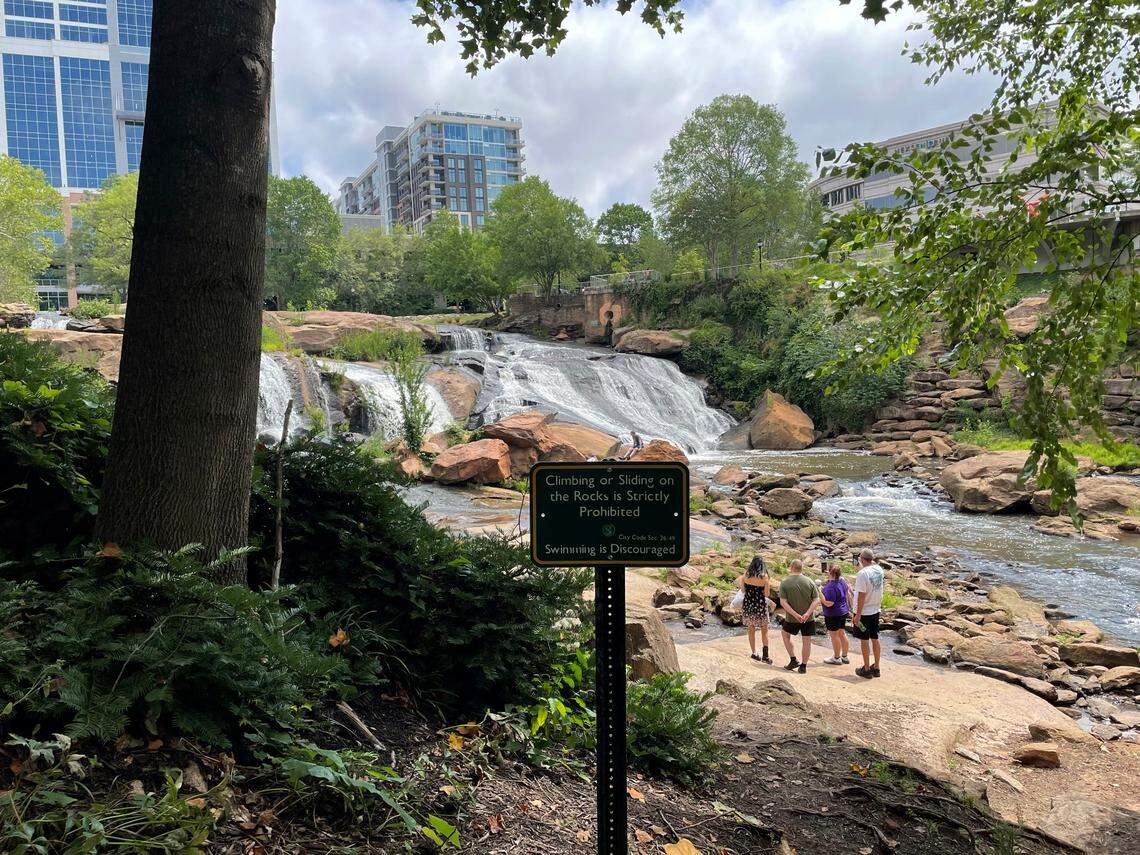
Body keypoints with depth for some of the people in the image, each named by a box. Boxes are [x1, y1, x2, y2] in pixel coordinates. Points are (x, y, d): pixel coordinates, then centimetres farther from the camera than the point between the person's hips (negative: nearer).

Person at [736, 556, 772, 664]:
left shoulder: (746, 574, -3)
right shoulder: (764, 577, -11)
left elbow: (742, 589, 3)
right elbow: (766, 594, -9)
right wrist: (769, 584, 7)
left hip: (748, 605, 3)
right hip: (760, 605, -3)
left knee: (751, 630, 16)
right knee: (764, 631, 11)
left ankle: (754, 652, 17)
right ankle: (765, 655, 8)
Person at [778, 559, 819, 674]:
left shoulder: (784, 583, -10)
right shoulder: (810, 582, -4)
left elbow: (783, 602, -17)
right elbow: (816, 600, -9)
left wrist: (795, 615, -18)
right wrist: (807, 613, -16)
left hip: (791, 618, -1)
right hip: (808, 619, 1)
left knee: (785, 634, 22)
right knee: (806, 641, 11)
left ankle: (793, 660, 19)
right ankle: (803, 666, 17)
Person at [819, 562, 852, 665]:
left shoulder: (831, 587, -27)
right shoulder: (842, 581, 1)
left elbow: (829, 603, -28)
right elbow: (847, 593, 16)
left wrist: (819, 593, -25)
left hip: (833, 614, -9)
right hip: (843, 612, 9)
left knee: (834, 635, 4)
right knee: (841, 633, 18)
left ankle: (837, 658, 14)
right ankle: (844, 656, 27)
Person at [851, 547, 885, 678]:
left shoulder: (862, 573, -22)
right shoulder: (879, 570, -1)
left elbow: (861, 595, -21)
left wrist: (858, 615, -16)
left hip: (864, 612, -7)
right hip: (876, 610, 7)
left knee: (864, 640, 4)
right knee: (875, 639, 15)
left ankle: (866, 670, 12)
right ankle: (876, 668, 24)